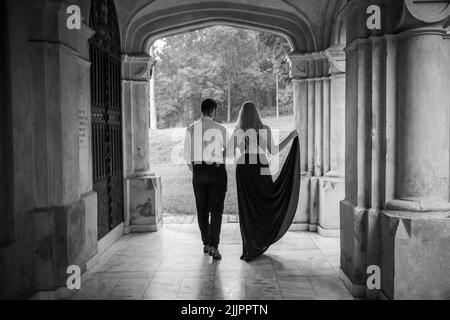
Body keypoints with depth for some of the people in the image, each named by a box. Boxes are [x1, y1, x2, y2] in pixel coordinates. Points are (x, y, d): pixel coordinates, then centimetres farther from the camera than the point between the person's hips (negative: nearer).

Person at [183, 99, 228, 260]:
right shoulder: (220, 129, -8)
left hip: (198, 170, 3)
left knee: (202, 209, 14)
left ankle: (206, 243, 24)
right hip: (217, 170, -3)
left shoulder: (190, 129, 1)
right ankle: (213, 245, -10)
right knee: (216, 210, 0)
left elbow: (187, 155, 4)